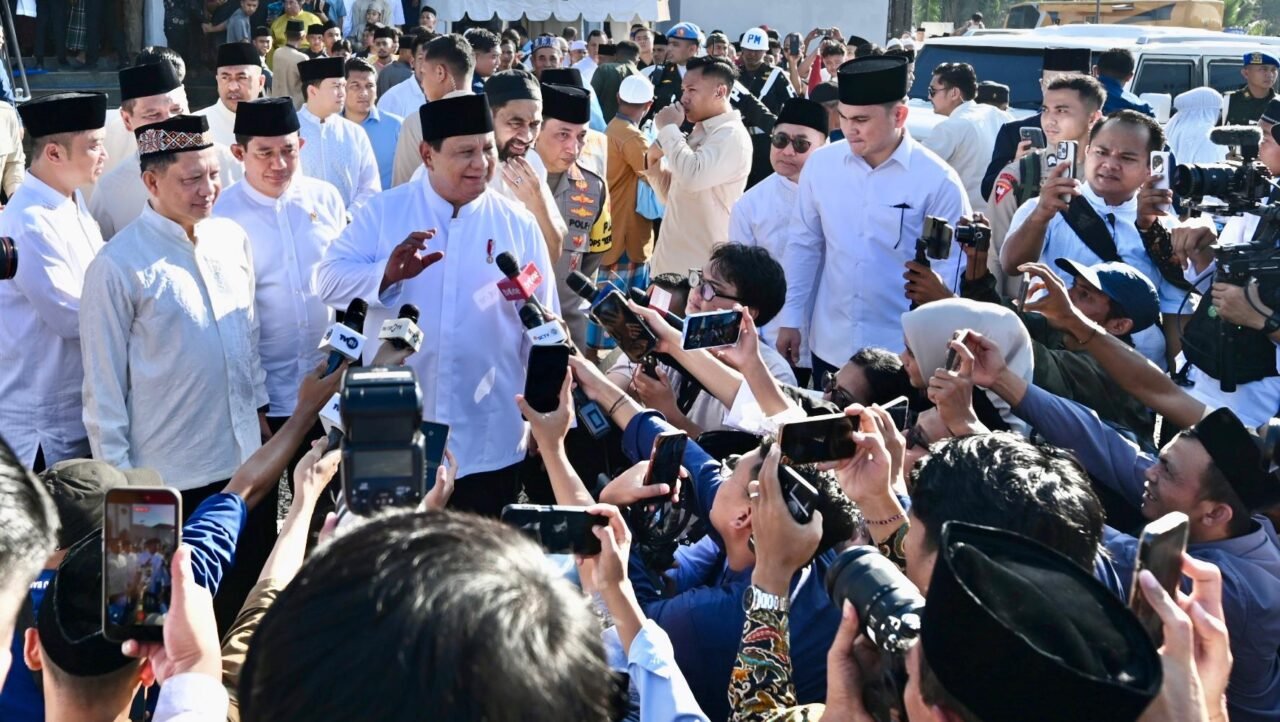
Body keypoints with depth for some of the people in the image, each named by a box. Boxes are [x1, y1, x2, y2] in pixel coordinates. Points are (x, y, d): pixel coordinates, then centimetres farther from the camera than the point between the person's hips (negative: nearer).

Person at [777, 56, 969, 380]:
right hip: (829, 346, 3)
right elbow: (803, 245, 8)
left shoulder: (939, 181, -11)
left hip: (901, 354, -3)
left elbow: (952, 272, -7)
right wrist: (790, 319, 6)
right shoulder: (820, 164, -1)